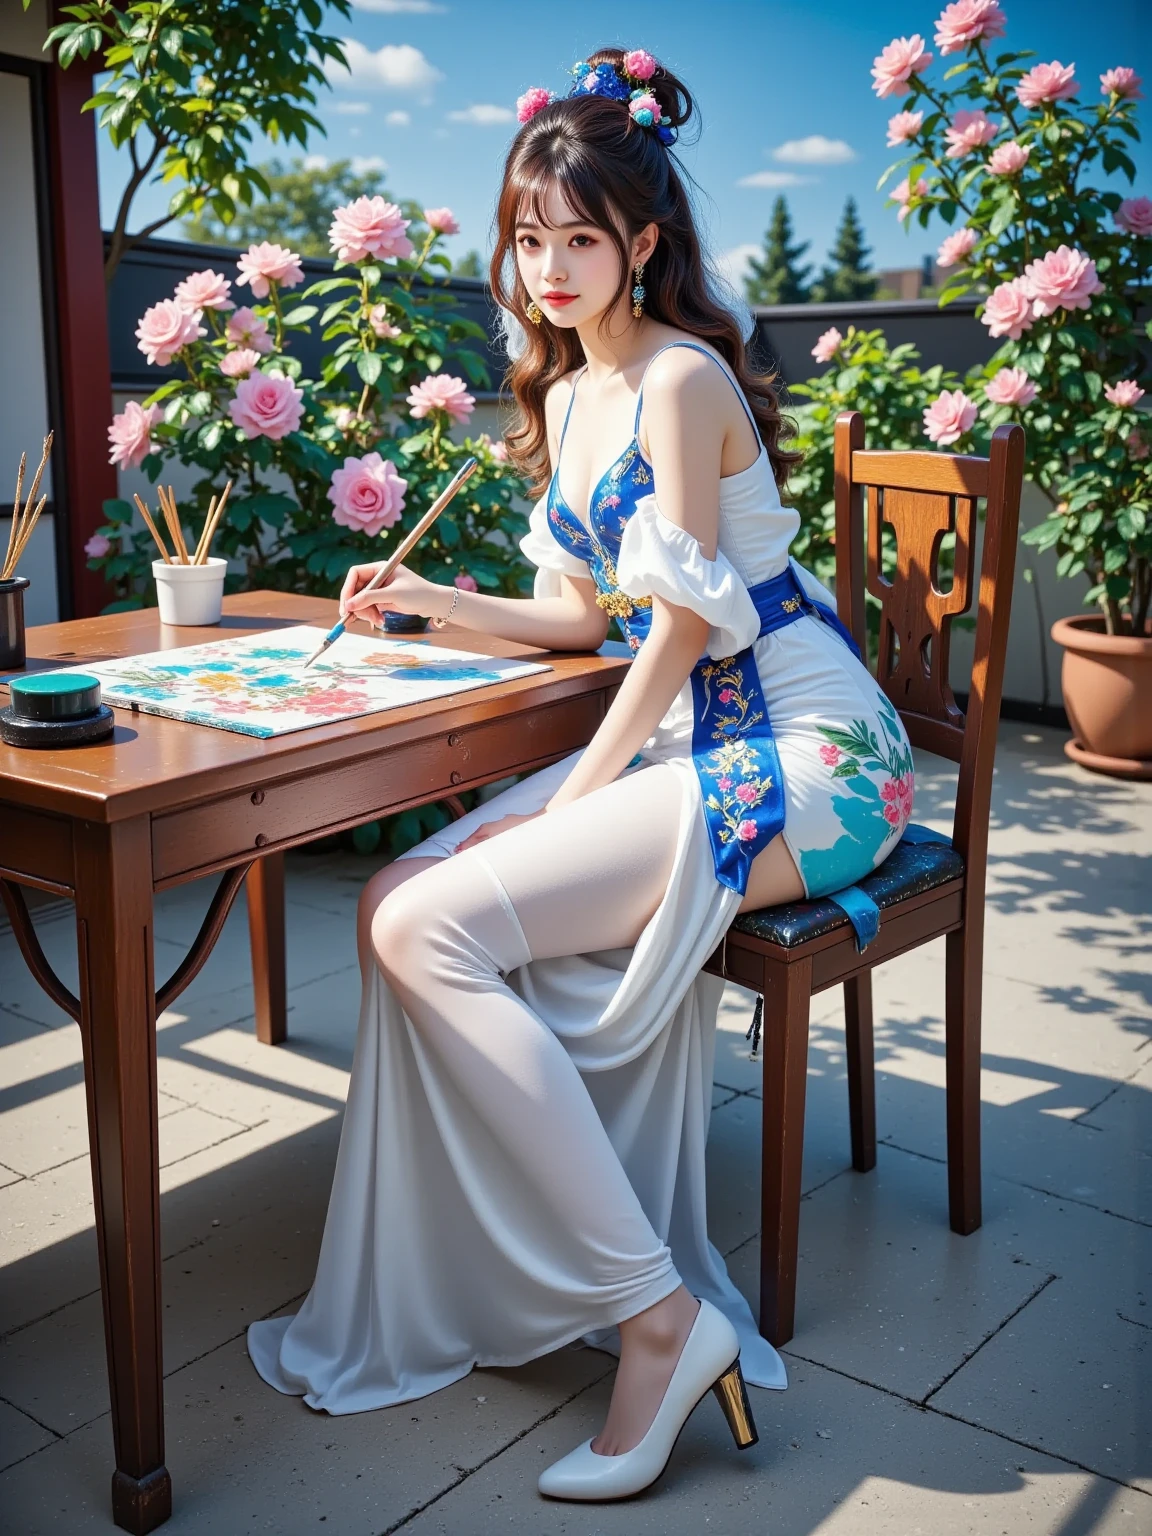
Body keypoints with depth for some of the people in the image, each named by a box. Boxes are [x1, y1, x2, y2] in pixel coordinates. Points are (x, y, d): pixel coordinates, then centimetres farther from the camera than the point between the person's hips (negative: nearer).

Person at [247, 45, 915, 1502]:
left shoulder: (682, 376, -11)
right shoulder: (563, 394, 17)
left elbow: (686, 617, -14)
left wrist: (581, 791, -12)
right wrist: (435, 601, 9)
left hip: (802, 755, -8)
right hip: (687, 740, 9)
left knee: (431, 925, -22)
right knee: (404, 904, -8)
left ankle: (658, 1310, -16)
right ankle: (406, 1311, 0)